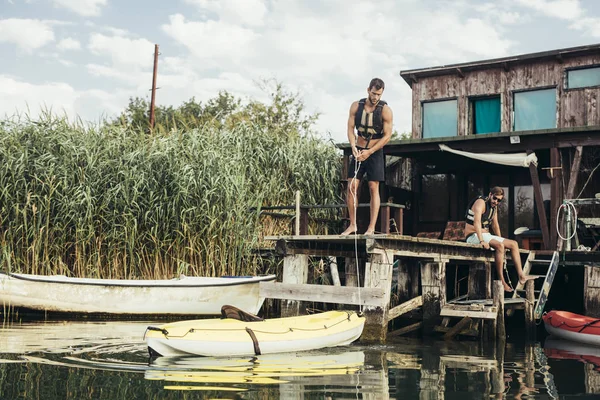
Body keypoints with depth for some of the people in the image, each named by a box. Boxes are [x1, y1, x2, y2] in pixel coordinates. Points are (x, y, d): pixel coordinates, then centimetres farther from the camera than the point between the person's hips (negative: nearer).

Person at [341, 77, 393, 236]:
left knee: (373, 188, -6)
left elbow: (387, 135, -11)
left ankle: (371, 227, -5)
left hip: (375, 152, -3)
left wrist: (369, 152, -17)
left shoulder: (385, 110, -10)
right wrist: (353, 147, -17)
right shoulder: (356, 106, -1)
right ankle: (352, 225, 4)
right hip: (358, 151, 3)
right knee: (352, 186, -3)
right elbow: (350, 129, 0)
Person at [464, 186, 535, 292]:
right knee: (499, 245, -32)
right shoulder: (481, 202, -16)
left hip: (486, 235, 10)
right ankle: (501, 281, -30)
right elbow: (477, 221, -30)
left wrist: (501, 240, 13)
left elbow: (495, 225, 22)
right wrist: (481, 241, -39)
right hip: (474, 236, -10)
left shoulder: (494, 207, 13)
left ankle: (521, 276, 2)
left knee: (514, 244, 4)